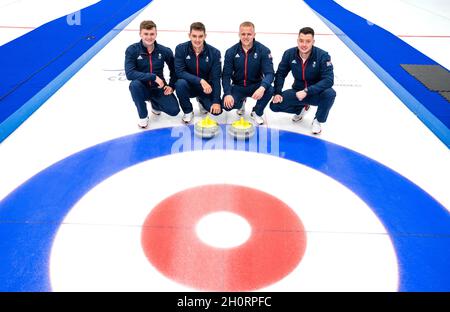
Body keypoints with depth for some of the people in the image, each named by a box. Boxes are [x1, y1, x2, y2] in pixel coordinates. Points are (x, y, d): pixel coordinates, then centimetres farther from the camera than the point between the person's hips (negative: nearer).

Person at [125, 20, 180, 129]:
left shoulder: (165, 51, -7)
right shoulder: (132, 50, -13)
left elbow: (174, 70, 9)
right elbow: (129, 74, -25)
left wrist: (171, 86, -3)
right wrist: (153, 77, -28)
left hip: (159, 88, 2)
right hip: (143, 88, -2)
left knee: (174, 110, -16)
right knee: (135, 84, -36)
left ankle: (155, 104, 22)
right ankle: (143, 116, -10)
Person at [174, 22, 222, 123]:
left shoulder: (214, 52, -14)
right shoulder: (181, 49, -14)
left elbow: (216, 78, -15)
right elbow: (179, 72, -22)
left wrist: (216, 101, -22)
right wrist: (200, 80, -33)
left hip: (207, 88, 1)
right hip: (189, 86, 0)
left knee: (217, 110, -21)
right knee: (180, 83, -34)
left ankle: (201, 101, 17)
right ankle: (188, 111, -5)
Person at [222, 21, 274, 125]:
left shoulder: (263, 50, -13)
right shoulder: (231, 52, -8)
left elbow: (269, 73, -21)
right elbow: (226, 75, -9)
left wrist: (262, 87, -42)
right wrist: (227, 93, -26)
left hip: (256, 86, -1)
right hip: (238, 87, 1)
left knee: (269, 90, -32)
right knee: (227, 104, -25)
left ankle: (257, 112, 1)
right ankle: (241, 102, 16)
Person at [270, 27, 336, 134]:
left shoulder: (323, 56, -20)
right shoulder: (289, 54, -10)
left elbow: (328, 80, -27)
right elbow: (280, 74, -1)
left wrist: (307, 91, -36)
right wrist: (277, 93, -16)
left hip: (316, 94, -3)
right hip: (297, 92, 3)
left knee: (330, 93, -35)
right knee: (275, 105, -17)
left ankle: (317, 121, -4)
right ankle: (300, 109, 16)